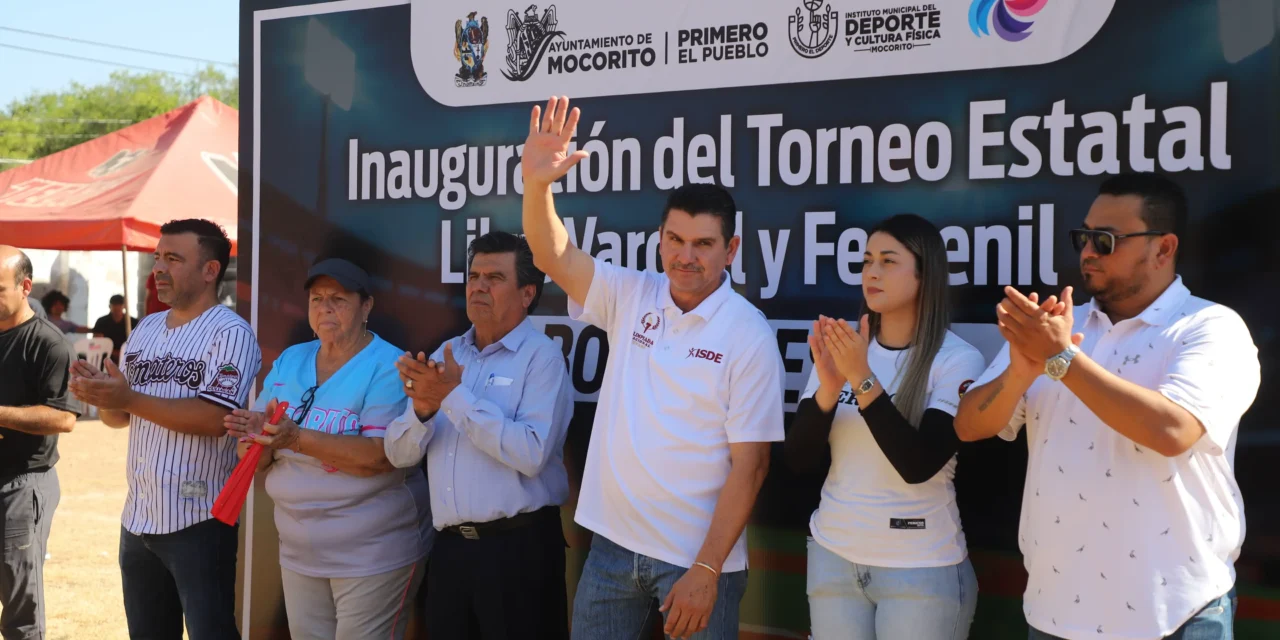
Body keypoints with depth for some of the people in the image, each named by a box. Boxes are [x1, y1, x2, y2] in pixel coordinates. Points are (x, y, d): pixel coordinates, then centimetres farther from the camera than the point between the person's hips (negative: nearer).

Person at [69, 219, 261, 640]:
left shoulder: (230, 333, -12)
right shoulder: (145, 329, 11)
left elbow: (215, 417, -23)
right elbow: (120, 418, 14)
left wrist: (130, 399, -25)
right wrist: (100, 397, -9)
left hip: (197, 519, -8)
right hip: (138, 514, 8)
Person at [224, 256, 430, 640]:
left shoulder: (388, 367, -13)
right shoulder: (288, 362, 6)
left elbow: (382, 455, -24)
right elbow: (255, 459, 4)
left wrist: (298, 439, -32)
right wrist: (257, 436, -19)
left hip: (373, 552, -6)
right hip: (299, 552, 6)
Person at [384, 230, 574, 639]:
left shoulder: (542, 356, -8)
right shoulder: (445, 356, 11)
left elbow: (531, 454, -21)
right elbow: (400, 454, 7)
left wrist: (454, 396, -18)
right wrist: (423, 409, -13)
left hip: (518, 546, -5)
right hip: (449, 546, 6)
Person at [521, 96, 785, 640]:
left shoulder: (749, 335, -11)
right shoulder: (631, 296, 2)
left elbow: (749, 464, -12)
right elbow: (552, 256, -7)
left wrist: (706, 571, -16)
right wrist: (537, 185, -27)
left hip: (694, 555, -4)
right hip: (612, 542, 4)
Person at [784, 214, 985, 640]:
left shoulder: (958, 359, -9)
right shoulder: (840, 347, 1)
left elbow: (918, 464, -19)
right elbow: (799, 460, -1)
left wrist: (862, 379, -23)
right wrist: (828, 387, -17)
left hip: (920, 568, -3)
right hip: (833, 556, 3)